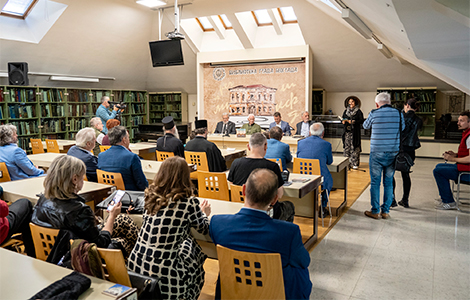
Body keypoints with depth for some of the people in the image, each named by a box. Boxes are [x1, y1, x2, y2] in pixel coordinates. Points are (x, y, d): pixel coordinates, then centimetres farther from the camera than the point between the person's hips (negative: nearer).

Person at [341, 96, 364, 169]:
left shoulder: (358, 111, -1)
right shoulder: (346, 111, 14)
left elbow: (362, 120, -6)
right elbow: (343, 119, 18)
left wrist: (354, 122, -18)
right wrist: (344, 121, -4)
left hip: (355, 132, -4)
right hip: (347, 131, 4)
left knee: (354, 147, -6)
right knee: (347, 147, 4)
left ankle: (355, 163, -2)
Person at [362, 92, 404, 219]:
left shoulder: (374, 114, -6)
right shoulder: (398, 113, 1)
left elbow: (365, 126, 13)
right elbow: (402, 128, 17)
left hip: (377, 153, -2)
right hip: (393, 153, 3)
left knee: (375, 183, 6)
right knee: (389, 182, 11)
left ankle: (375, 211, 10)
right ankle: (386, 211, 16)